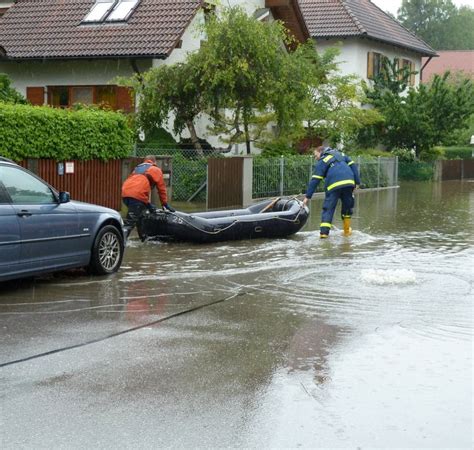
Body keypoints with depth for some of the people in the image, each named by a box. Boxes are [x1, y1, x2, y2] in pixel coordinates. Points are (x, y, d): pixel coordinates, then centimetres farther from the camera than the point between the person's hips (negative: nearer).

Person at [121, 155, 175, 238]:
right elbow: (161, 188, 18)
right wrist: (165, 204, 27)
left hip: (125, 194, 7)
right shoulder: (156, 170, 19)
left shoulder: (137, 168, 36)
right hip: (137, 196, -7)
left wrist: (148, 204, 39)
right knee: (130, 222, -14)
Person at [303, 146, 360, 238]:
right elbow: (352, 165, 17)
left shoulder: (321, 162, 12)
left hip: (334, 185, -4)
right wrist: (357, 182, 14)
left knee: (328, 208, 1)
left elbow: (315, 180, 4)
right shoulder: (340, 154, 27)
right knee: (347, 206, 21)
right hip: (349, 182, 4)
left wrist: (308, 196, 3)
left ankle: (324, 231, -11)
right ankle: (347, 230, 32)